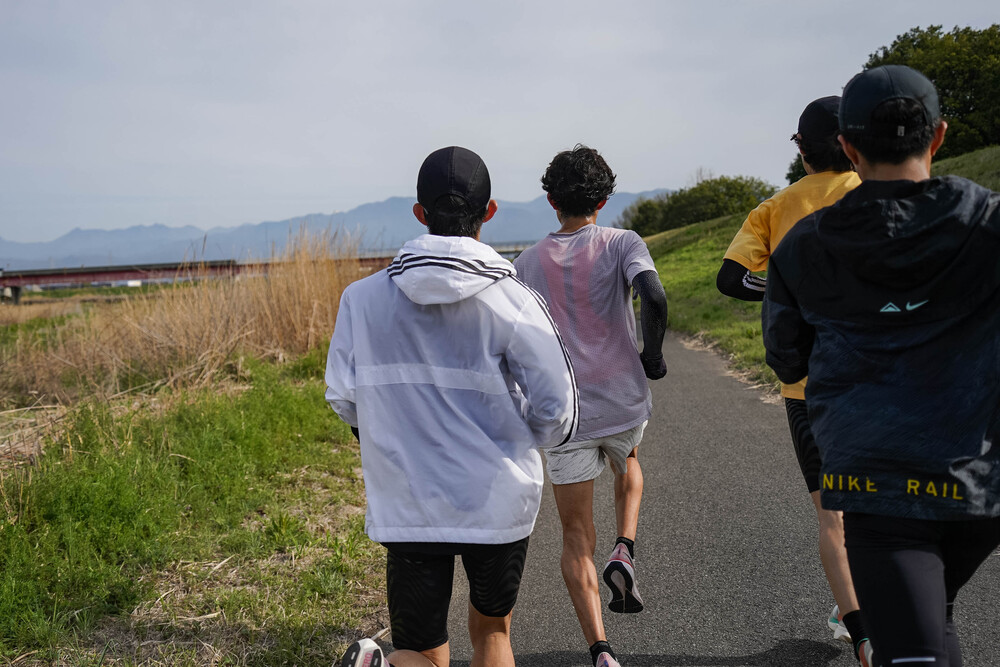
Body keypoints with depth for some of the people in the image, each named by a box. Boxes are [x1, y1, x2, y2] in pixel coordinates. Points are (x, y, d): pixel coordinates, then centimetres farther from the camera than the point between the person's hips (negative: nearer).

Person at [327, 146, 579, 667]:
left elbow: (343, 399, 3)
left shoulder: (362, 297, -4)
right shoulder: (513, 301, -12)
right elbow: (557, 410, -10)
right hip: (498, 504, -1)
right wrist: (531, 437, 14)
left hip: (407, 507, 1)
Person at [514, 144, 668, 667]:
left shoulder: (527, 263, 3)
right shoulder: (622, 244, -4)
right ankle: (624, 553, 12)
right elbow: (654, 297, -22)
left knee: (577, 538, 9)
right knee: (629, 466, 35)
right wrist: (652, 356, -6)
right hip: (624, 402, 0)